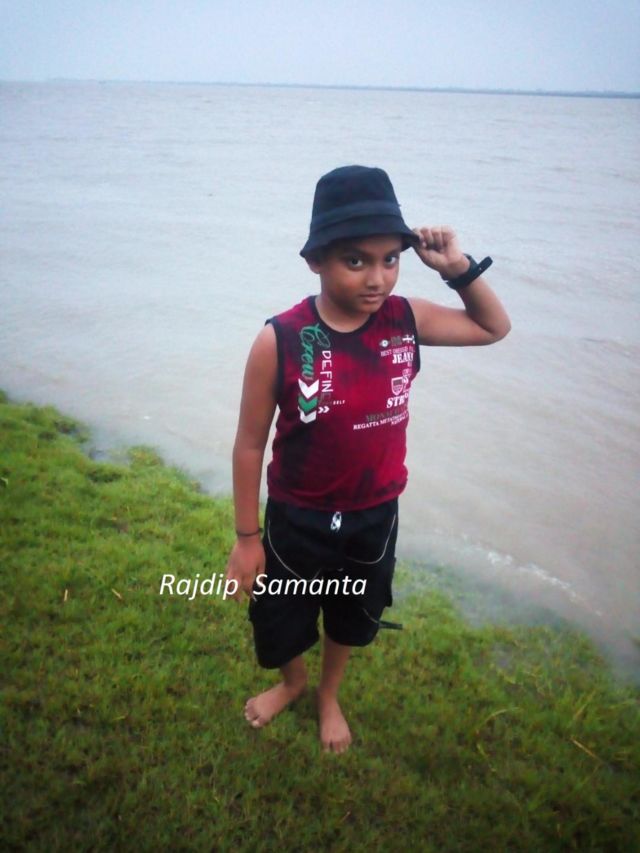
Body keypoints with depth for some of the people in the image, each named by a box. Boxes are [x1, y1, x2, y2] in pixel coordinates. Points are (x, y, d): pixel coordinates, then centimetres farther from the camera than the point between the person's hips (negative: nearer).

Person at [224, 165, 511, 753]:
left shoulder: (406, 320, -14)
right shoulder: (280, 341, -24)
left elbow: (494, 328, 4)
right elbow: (250, 445, -14)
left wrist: (459, 268, -13)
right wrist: (247, 538, -7)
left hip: (375, 516, 3)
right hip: (298, 520, -2)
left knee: (353, 616, 27)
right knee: (282, 619, 21)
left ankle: (329, 696, 59)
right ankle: (292, 682, 58)